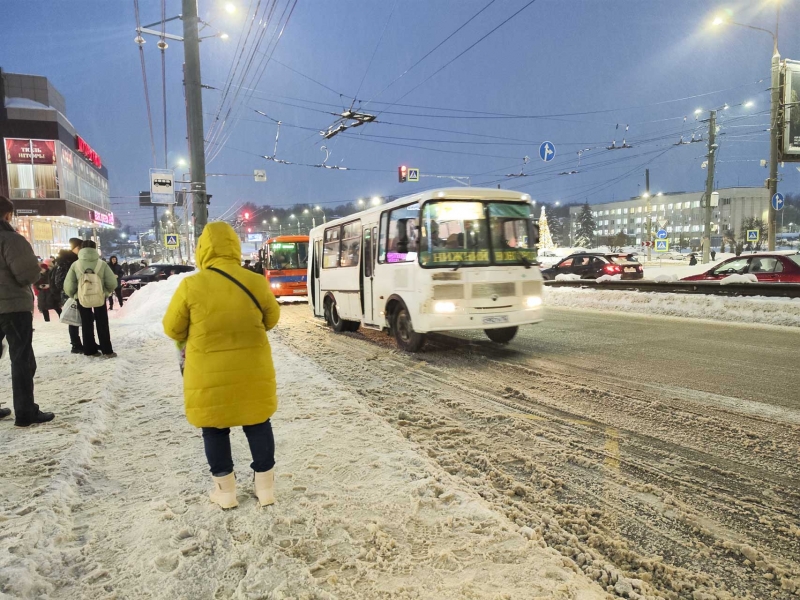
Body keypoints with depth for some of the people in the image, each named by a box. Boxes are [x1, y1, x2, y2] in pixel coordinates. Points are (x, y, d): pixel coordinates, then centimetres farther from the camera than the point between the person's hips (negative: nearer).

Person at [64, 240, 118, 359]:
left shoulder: (75, 265, -4)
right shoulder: (102, 264, -8)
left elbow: (68, 286, -5)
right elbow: (112, 283, -7)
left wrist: (74, 295, 12)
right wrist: (107, 292, 12)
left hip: (82, 298, 1)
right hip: (99, 297, -1)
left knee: (87, 325, 14)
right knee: (102, 324, 9)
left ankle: (90, 350, 17)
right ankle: (107, 351, 7)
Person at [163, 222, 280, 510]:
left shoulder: (190, 286, -12)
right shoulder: (256, 282, -7)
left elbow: (172, 329, -1)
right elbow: (271, 319, 8)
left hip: (209, 375, -1)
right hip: (252, 371, 2)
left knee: (215, 430, 16)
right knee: (258, 425, 16)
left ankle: (225, 491, 25)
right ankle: (265, 487, 25)